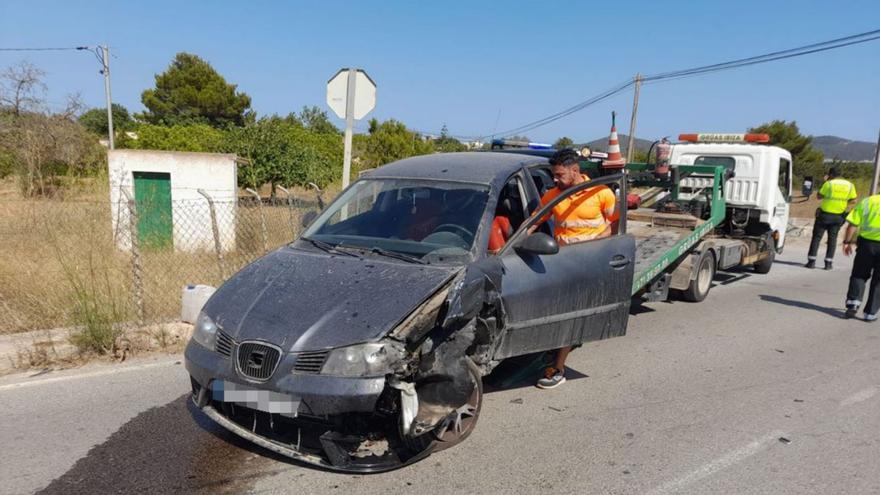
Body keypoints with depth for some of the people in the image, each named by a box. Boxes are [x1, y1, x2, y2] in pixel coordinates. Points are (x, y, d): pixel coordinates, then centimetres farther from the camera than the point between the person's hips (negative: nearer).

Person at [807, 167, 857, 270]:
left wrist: (824, 183, 5)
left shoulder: (829, 184, -10)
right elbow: (853, 201, 4)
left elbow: (819, 196, -1)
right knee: (832, 238, 12)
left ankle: (811, 261, -2)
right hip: (839, 216, 4)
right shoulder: (850, 185, 2)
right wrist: (842, 203, 12)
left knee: (816, 237, 3)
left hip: (825, 214, -3)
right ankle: (829, 263, 9)